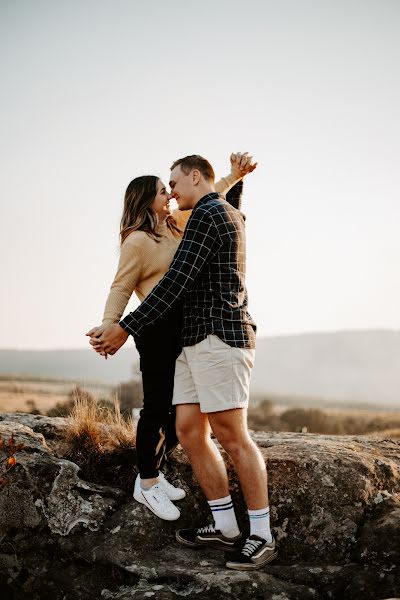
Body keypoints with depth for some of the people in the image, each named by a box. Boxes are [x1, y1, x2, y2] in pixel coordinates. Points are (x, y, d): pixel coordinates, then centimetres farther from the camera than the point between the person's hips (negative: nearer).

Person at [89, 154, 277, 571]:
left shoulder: (207, 214, -9)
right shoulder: (231, 216, 22)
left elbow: (176, 282, -15)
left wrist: (126, 328, -13)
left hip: (219, 337, -10)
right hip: (197, 341, 10)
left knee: (231, 435, -10)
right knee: (189, 432, 4)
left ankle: (261, 536, -4)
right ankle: (225, 528, 7)